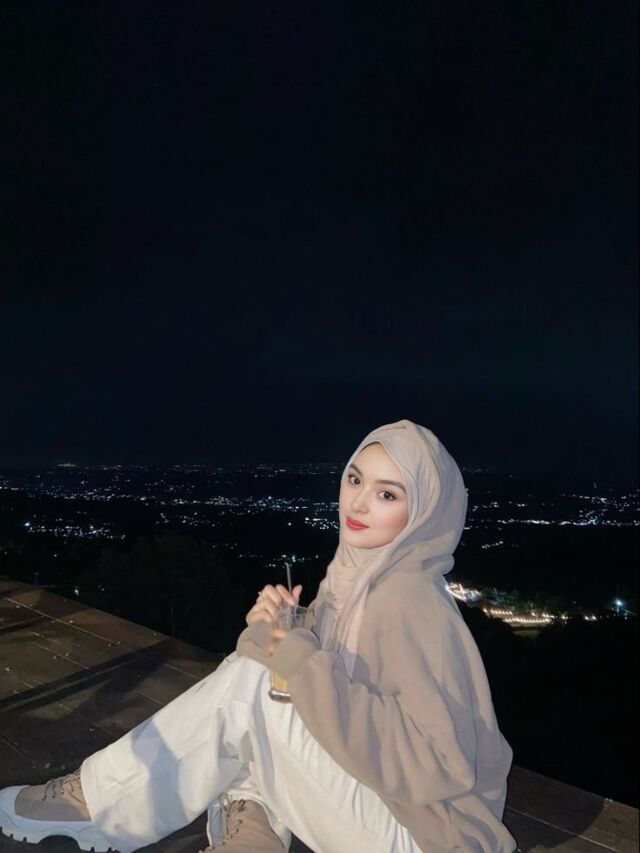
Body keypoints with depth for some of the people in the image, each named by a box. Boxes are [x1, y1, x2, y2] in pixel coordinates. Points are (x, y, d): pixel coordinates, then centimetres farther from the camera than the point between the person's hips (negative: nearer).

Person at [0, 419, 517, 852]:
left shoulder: (413, 604, -23)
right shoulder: (355, 574, 1)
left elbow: (437, 763, -28)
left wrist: (307, 666, -29)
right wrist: (271, 633, -14)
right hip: (365, 795, 8)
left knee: (248, 685, -18)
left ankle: (94, 801, -1)